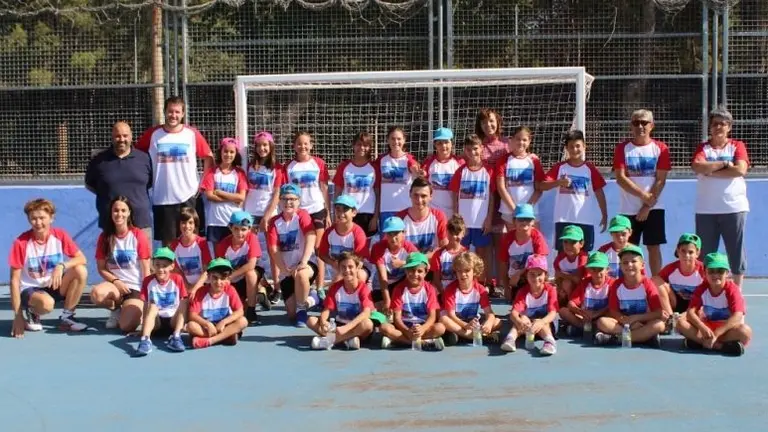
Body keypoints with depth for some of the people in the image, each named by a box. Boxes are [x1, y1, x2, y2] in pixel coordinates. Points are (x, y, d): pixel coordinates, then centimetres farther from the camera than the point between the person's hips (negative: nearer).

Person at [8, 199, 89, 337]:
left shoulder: (60, 235, -8)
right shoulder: (21, 242, -16)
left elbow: (81, 258, -9)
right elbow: (15, 279, -14)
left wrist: (62, 266, -31)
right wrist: (18, 315, -17)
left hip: (54, 285, 4)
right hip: (30, 289, -4)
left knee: (80, 271, -23)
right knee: (47, 303, -37)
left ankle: (66, 317, -6)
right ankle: (31, 314, 3)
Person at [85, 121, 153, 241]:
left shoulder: (144, 158, 5)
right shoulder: (99, 160, 6)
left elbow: (153, 182, 16)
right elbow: (89, 184, 17)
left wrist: (136, 192, 6)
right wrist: (107, 194, 6)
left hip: (141, 223, 0)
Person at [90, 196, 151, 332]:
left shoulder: (138, 236, -3)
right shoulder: (105, 237, 4)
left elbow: (146, 270, -3)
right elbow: (101, 268, 4)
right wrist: (116, 281, -13)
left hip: (135, 287, -3)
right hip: (115, 284, 3)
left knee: (127, 326, -26)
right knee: (96, 294, -34)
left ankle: (137, 311, 13)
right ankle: (117, 309, 1)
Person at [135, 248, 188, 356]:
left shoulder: (178, 279, -6)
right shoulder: (148, 280, -5)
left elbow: (184, 302, -4)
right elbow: (146, 306, -6)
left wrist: (184, 322, -12)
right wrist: (143, 327, -10)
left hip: (173, 320, 0)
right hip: (156, 321, 0)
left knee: (184, 302, -24)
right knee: (152, 306, -29)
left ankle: (176, 337, -35)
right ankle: (145, 340, -47)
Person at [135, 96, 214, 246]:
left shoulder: (192, 134, 0)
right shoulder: (152, 134, -1)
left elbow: (208, 157, 9)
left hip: (188, 196, 0)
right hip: (162, 198, 0)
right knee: (167, 241, 7)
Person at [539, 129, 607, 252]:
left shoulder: (590, 168, 4)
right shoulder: (560, 167, 4)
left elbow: (599, 192, 6)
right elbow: (542, 186, -3)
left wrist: (604, 215, 3)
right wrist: (559, 182, -20)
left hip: (586, 220, 0)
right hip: (563, 219, 0)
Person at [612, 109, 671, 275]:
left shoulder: (660, 148, 1)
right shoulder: (622, 148, 3)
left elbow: (660, 180, -3)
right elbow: (620, 178, -6)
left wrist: (647, 206, -10)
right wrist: (644, 195, -13)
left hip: (653, 208, -1)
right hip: (628, 209, 1)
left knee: (654, 247, 0)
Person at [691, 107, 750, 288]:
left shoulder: (737, 146, 7)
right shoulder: (703, 148, 9)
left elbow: (740, 170, -11)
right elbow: (698, 167, -13)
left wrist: (711, 171, -10)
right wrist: (725, 164, -10)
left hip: (734, 208, -1)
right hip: (706, 210, 1)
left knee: (736, 252, 3)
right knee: (705, 255, 3)